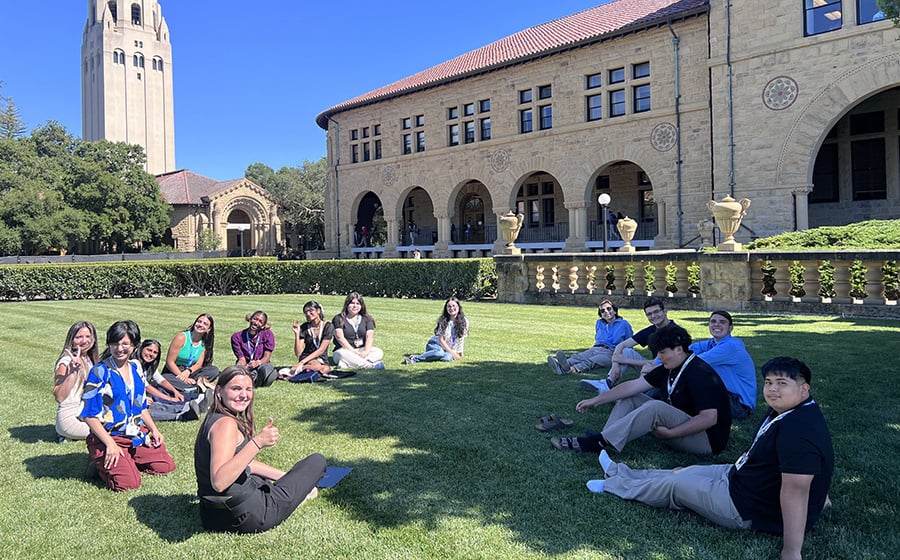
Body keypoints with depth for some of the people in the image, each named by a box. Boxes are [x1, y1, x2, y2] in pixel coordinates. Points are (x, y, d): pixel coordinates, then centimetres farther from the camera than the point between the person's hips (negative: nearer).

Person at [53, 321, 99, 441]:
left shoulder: (89, 359, 8)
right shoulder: (66, 362, -17)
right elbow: (59, 397, -28)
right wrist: (72, 372, -36)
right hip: (70, 417, -8)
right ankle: (68, 435, 3)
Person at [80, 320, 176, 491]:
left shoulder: (135, 369, 8)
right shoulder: (100, 372, -12)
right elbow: (89, 415, -14)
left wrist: (154, 429, 7)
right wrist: (110, 444, -20)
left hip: (137, 434, 6)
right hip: (108, 437, -6)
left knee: (167, 466, -3)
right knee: (129, 483, -20)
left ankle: (127, 461, 17)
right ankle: (102, 464, 10)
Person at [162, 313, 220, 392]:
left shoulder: (205, 343, 2)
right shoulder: (182, 338, -12)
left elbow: (199, 364, -4)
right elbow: (170, 362, -14)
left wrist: (188, 371, -26)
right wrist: (184, 378, -23)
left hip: (190, 373, 4)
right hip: (174, 372, -4)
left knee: (214, 370, -15)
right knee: (165, 379, -39)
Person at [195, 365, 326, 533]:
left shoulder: (213, 419, 9)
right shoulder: (225, 424, -22)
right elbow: (219, 482, -35)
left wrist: (285, 477, 22)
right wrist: (257, 443, -38)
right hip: (247, 518, -9)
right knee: (317, 461, 3)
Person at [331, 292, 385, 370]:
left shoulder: (367, 319, 11)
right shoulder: (339, 319, 3)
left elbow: (370, 336, -3)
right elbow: (340, 337, -10)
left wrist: (366, 352, -23)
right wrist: (354, 352, -22)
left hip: (362, 350, 3)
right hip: (345, 350, -3)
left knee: (379, 352, -26)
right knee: (342, 354, -36)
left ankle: (346, 364, -40)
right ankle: (371, 366, -45)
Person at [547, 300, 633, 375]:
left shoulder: (624, 324, 12)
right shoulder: (599, 323, 26)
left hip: (611, 353, -5)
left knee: (591, 361, -38)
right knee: (577, 357, -30)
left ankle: (572, 369, -68)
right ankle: (559, 365, -61)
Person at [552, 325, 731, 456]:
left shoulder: (700, 374, -21)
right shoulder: (670, 368, 5)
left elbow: (710, 418, -28)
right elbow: (635, 385, 2)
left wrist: (670, 433, -26)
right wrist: (596, 400, -2)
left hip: (707, 440, -9)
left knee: (655, 408, -32)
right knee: (630, 398, 2)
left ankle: (598, 442, -30)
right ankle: (601, 439, -19)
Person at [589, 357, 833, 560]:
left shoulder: (797, 429, -34)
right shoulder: (786, 410, -2)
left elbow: (796, 489, -36)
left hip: (748, 510, -9)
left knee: (674, 484, 6)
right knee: (684, 473, 20)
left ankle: (613, 485, 30)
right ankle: (620, 474, 39)